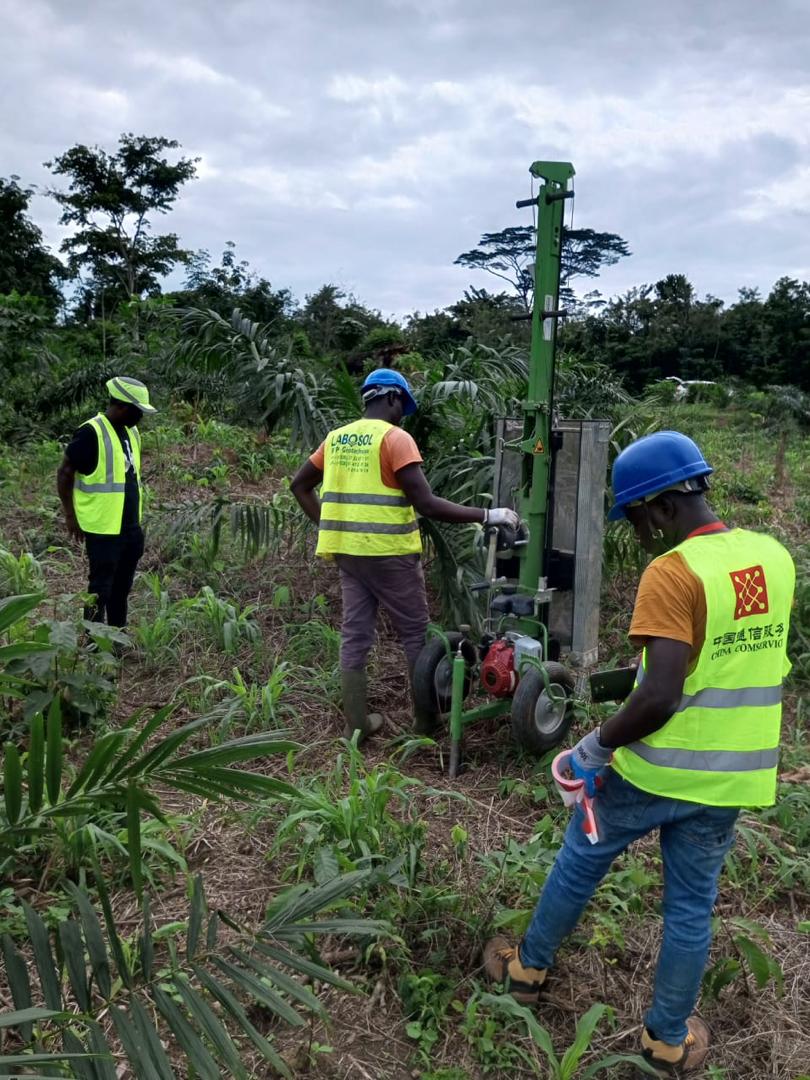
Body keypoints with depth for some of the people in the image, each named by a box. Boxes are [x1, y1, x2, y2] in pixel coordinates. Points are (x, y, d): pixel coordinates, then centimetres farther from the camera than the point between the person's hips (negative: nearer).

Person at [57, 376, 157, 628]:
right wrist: (70, 515, -11)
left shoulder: (131, 431, 10)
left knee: (122, 584, 16)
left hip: (130, 525, 8)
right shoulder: (92, 432, -16)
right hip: (103, 526, -8)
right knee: (101, 584, -1)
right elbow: (64, 473, -12)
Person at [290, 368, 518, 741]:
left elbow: (299, 485, 17)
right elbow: (426, 504, -18)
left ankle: (356, 723, 15)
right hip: (389, 554, -6)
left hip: (347, 552, 6)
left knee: (355, 635, 10)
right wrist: (487, 516, -14)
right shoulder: (395, 438, -11)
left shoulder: (336, 438, 10)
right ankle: (426, 717, 17)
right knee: (415, 633, 8)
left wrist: (328, 525, 20)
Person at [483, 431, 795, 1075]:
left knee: (580, 863, 18)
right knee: (691, 907, 18)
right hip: (729, 778, 5)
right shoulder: (774, 557, 0)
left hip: (654, 770, -5)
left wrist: (597, 746, -15)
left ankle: (528, 968, 38)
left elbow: (660, 695, -28)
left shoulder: (672, 572, -23)